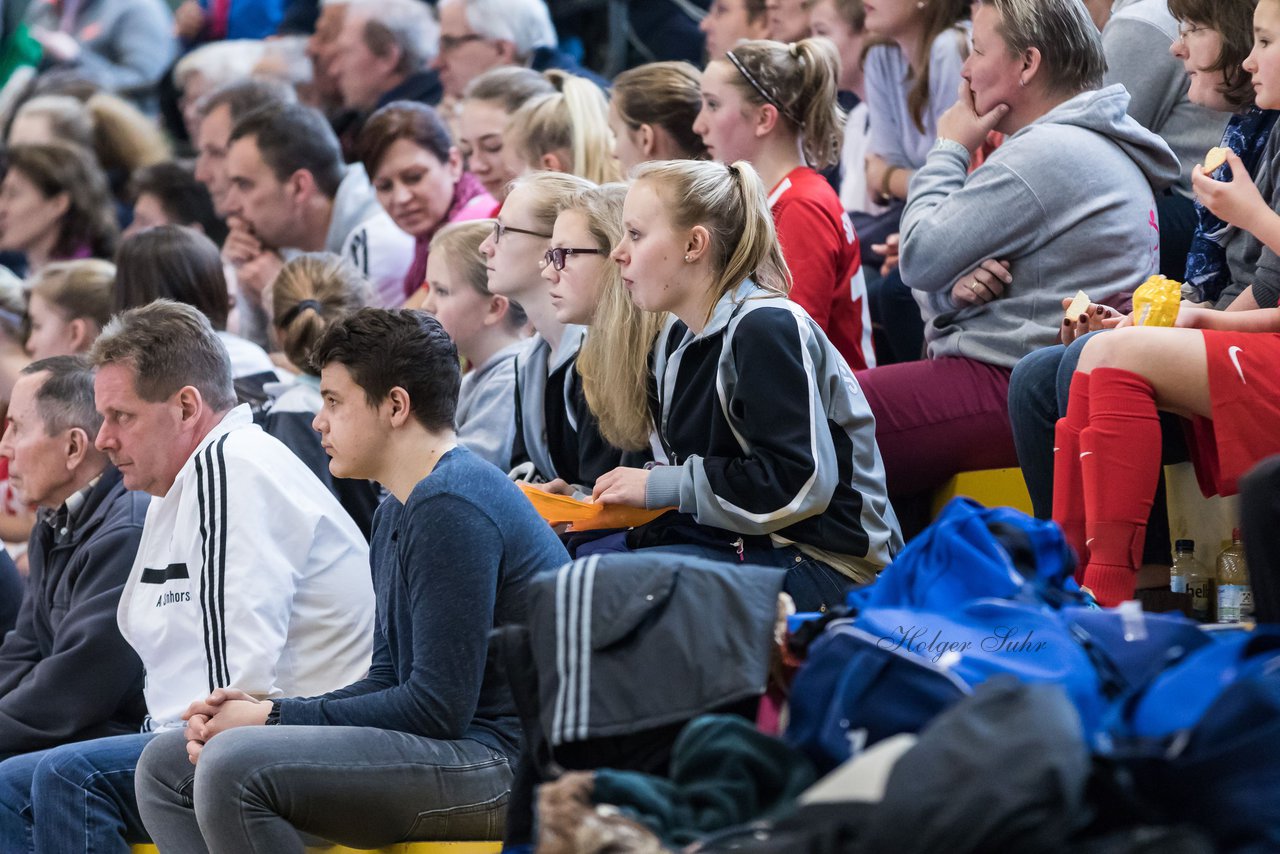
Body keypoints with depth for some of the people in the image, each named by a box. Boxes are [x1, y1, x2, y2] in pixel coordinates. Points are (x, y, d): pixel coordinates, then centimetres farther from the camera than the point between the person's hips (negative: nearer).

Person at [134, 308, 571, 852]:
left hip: (498, 760, -11)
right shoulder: (397, 513, 20)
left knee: (236, 768, -28)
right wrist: (259, 712, 2)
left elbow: (437, 705, -19)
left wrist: (272, 720, -11)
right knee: (166, 765, 10)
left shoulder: (452, 509, -15)